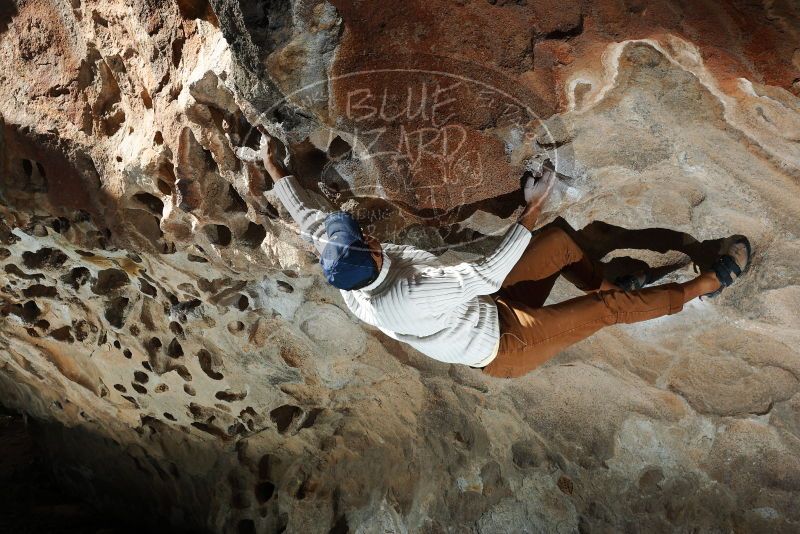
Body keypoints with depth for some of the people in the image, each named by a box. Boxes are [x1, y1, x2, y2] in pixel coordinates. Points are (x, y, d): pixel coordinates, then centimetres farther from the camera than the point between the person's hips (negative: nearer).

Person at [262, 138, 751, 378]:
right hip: (504, 345, -8)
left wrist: (276, 169, 8)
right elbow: (486, 274, -37)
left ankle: (608, 284, 28)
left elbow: (307, 218, 1)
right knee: (610, 308, -6)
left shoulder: (349, 277, -14)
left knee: (561, 241, 6)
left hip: (486, 309, 8)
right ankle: (706, 284, 14)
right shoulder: (406, 298, -40)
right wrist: (531, 214, -33)